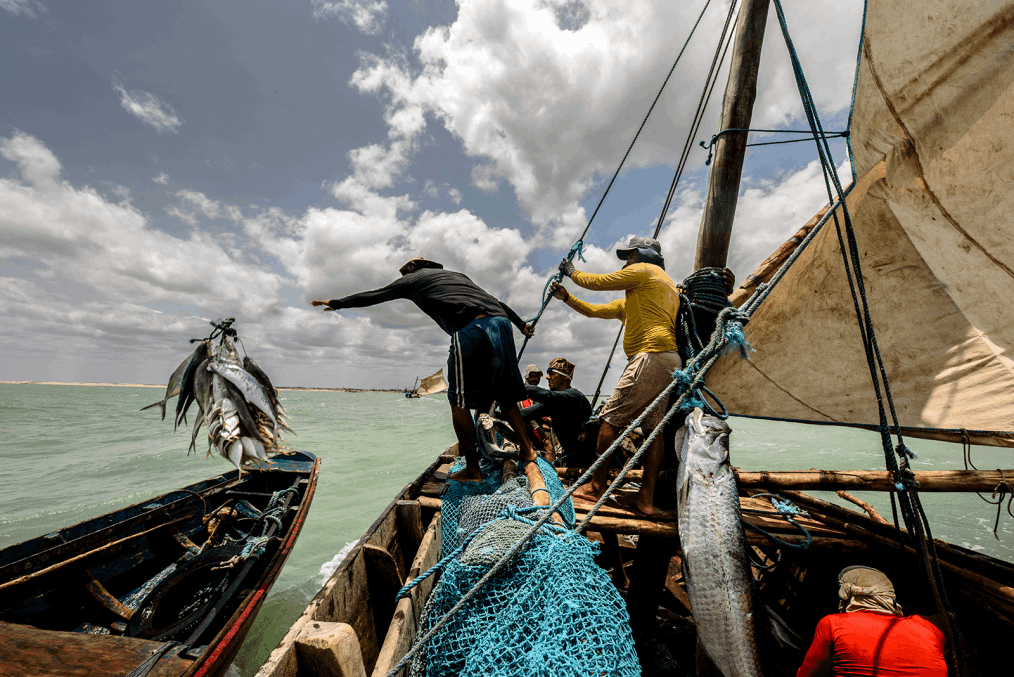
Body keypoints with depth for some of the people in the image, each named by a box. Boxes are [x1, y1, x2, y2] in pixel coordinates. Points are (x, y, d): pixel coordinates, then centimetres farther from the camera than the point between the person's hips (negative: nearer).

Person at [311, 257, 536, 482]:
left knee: (459, 402, 4)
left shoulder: (413, 278, 21)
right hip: (501, 322, 7)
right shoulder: (457, 274, 35)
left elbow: (373, 296, 28)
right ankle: (527, 448, 19)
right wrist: (521, 324, 38)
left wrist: (336, 303, 42)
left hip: (471, 328, -7)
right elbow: (495, 301, 32)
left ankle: (472, 469, 9)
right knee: (505, 396, 18)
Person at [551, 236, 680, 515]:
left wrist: (572, 272, 23)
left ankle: (596, 487, 0)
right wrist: (566, 297, 26)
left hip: (651, 355, -11)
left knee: (611, 417, -7)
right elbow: (596, 310, 29)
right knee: (653, 426, 5)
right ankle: (647, 498, 8)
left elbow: (597, 282, 3)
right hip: (670, 362, 11)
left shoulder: (644, 270, 5)